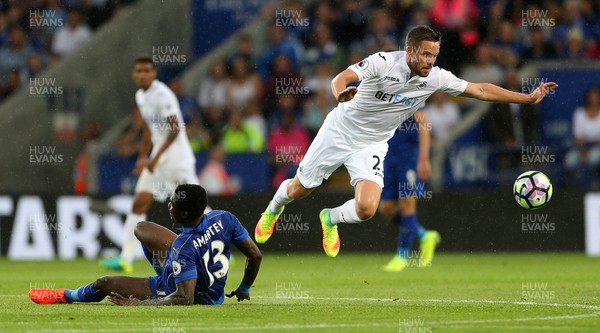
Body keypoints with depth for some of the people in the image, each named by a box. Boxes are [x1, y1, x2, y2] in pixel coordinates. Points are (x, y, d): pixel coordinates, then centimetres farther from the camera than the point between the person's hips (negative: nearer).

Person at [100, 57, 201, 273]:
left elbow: (175, 129, -21)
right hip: (156, 158, 8)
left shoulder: (162, 95, -16)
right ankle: (126, 259, 0)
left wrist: (155, 158, -22)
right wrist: (143, 157, 19)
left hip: (177, 156, -8)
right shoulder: (141, 96, 11)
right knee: (139, 204, 0)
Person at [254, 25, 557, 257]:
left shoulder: (436, 78, -14)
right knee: (300, 189, 10)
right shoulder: (383, 62, -26)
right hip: (340, 131, -3)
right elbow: (341, 78, -35)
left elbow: (480, 90, -6)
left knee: (366, 208, -17)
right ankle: (273, 209, 48)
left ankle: (331, 219, 18)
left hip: (372, 145, 3)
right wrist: (340, 93, -60)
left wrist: (528, 98, -8)